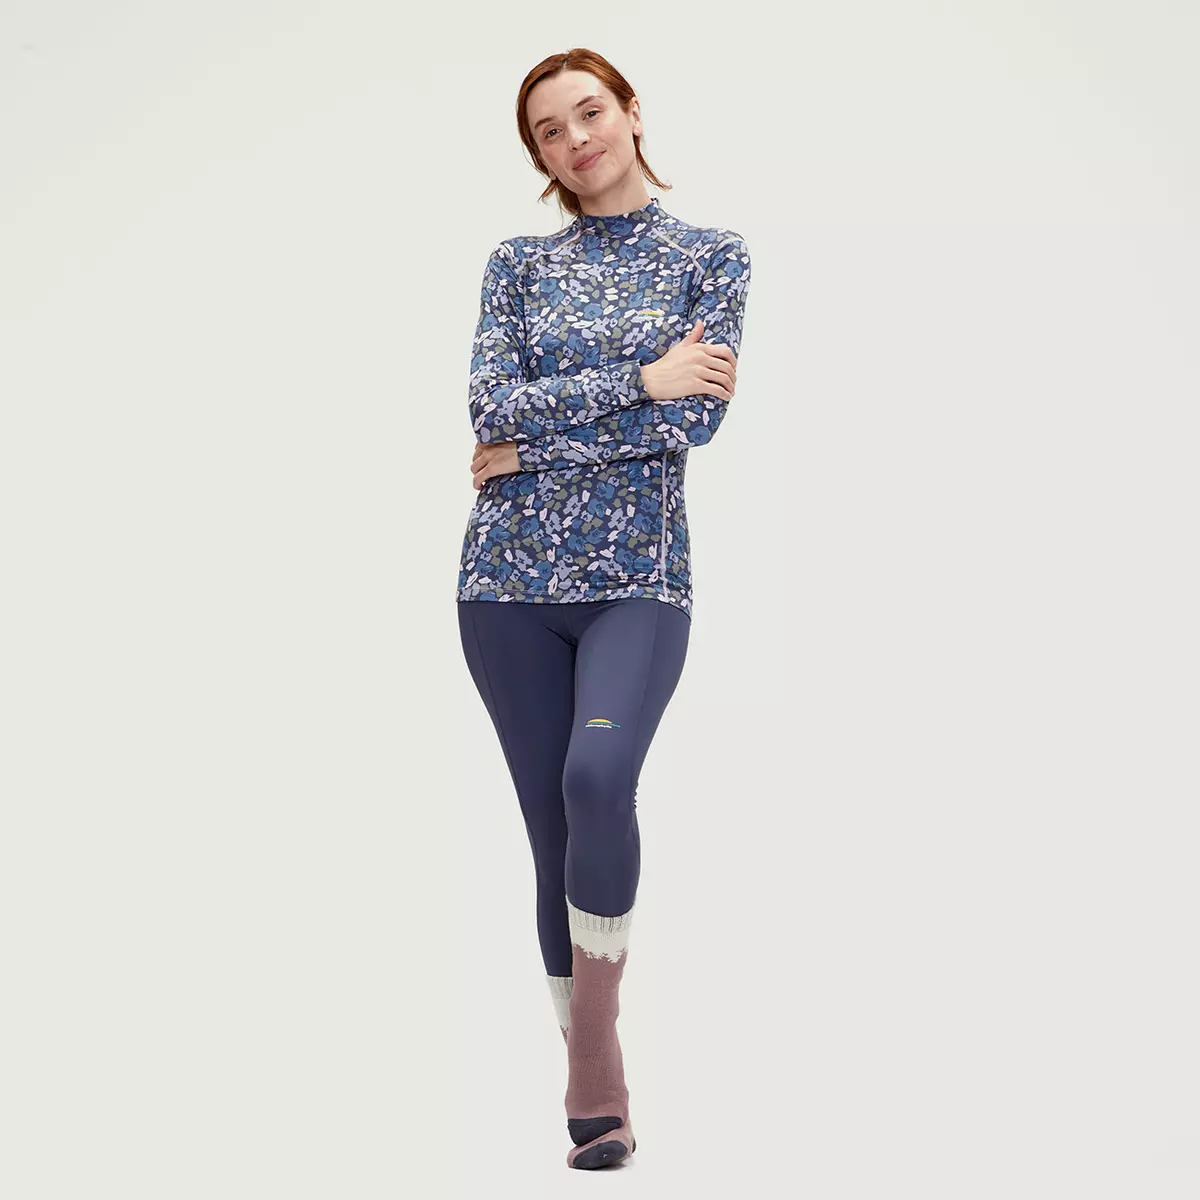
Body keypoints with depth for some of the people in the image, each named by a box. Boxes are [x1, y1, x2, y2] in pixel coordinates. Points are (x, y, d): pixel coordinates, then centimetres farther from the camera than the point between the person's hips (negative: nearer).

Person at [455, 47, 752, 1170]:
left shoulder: (710, 256, 6)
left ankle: (595, 1022, -11)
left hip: (638, 573, -2)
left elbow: (701, 411, -8)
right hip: (512, 577, 2)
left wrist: (533, 442, -8)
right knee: (552, 829, 3)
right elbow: (492, 404, -4)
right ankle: (591, 1077, 15)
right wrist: (641, 378, -10)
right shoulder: (519, 262, 10)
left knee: (599, 773, -28)